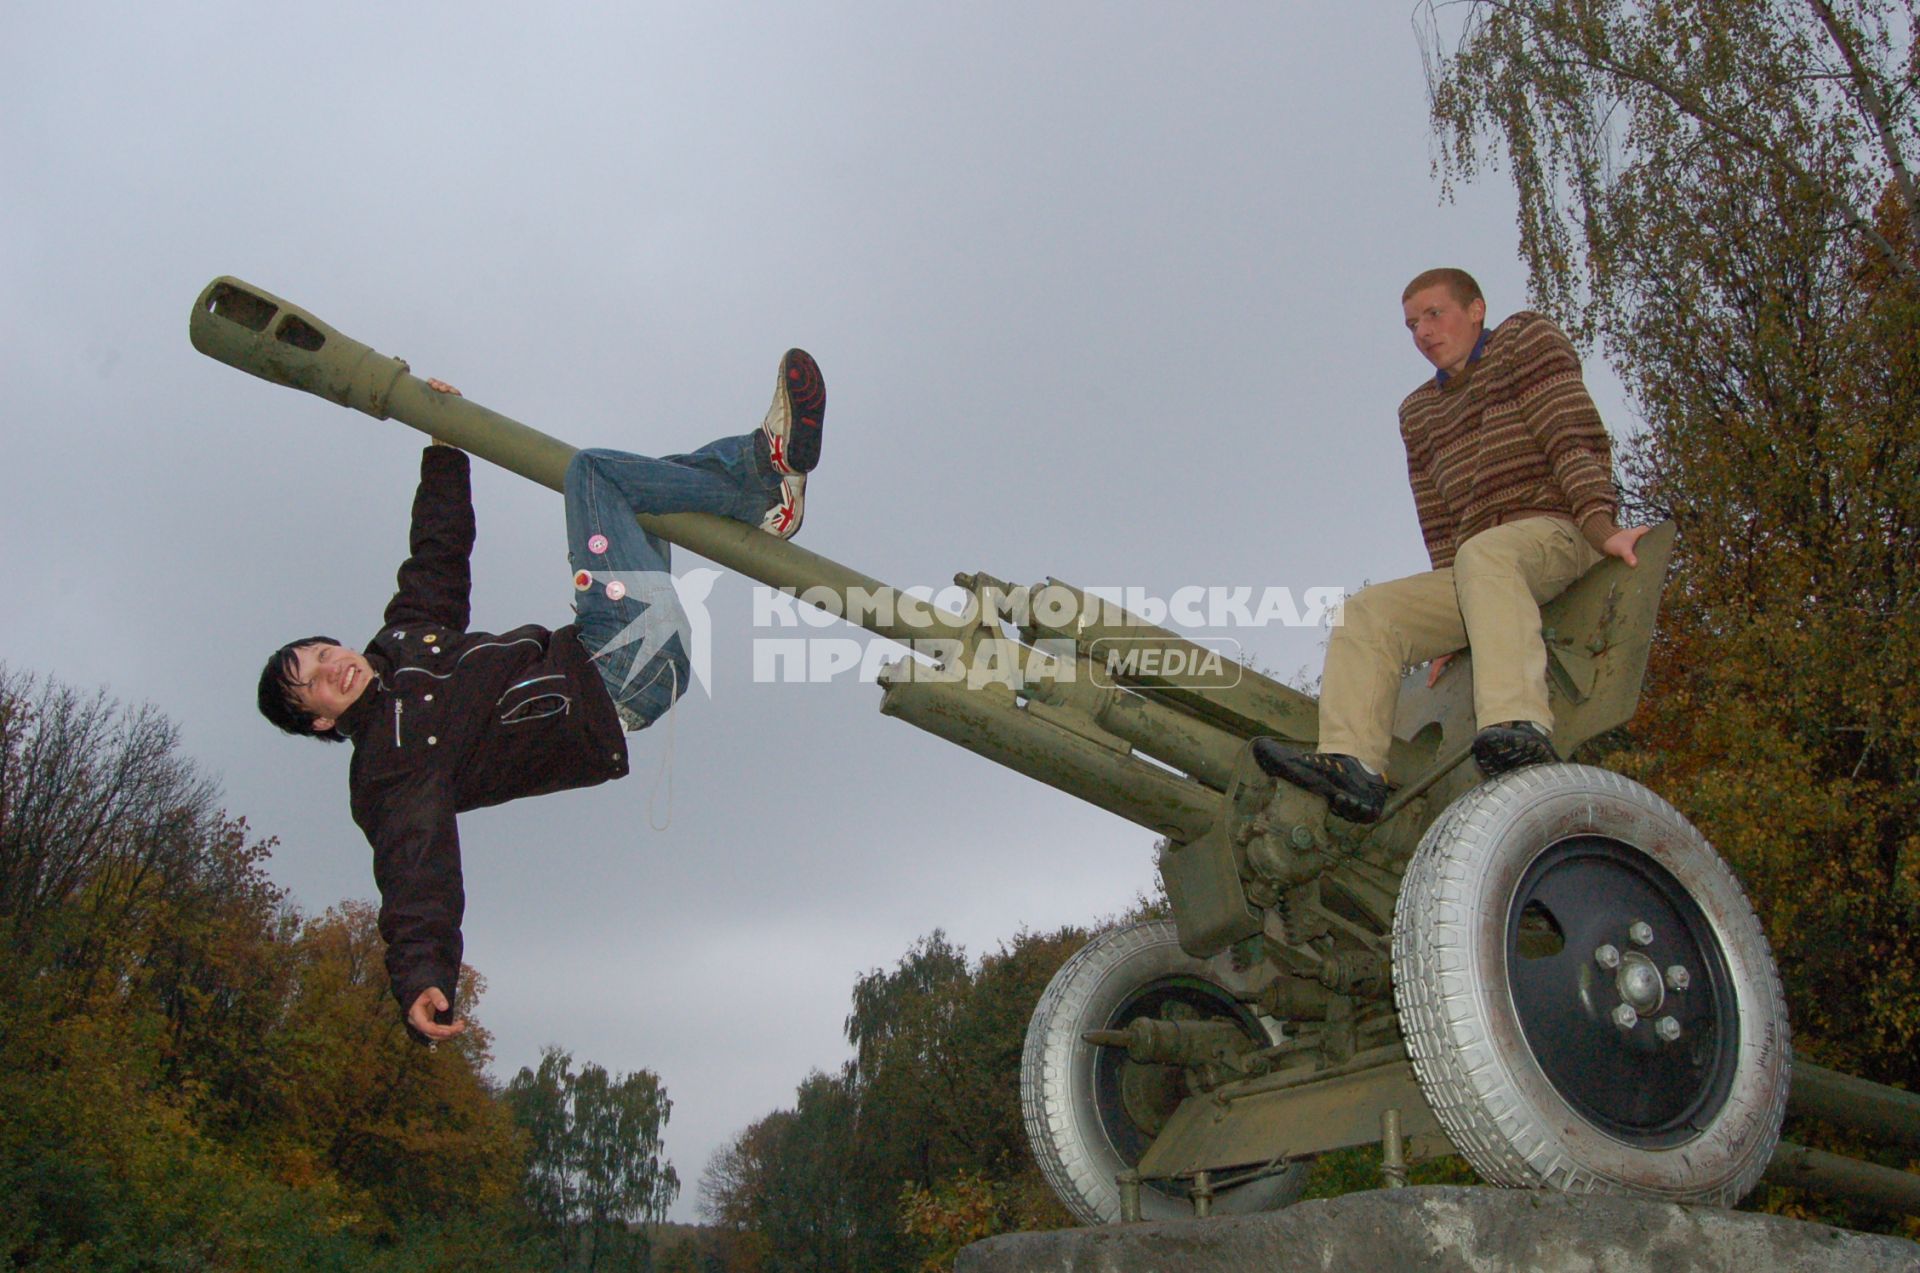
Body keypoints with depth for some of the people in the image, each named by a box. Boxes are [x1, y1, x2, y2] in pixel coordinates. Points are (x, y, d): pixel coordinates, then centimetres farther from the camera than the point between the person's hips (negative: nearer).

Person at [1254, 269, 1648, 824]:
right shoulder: (1418, 412, 27)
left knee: (1483, 556, -37)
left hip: (1555, 533, -6)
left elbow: (1578, 441, -5)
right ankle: (1352, 763, -30)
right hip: (1476, 566, 7)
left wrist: (1601, 526, -21)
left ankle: (1522, 728, -55)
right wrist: (1451, 629, 10)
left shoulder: (1525, 341, 11)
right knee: (1366, 614, -11)